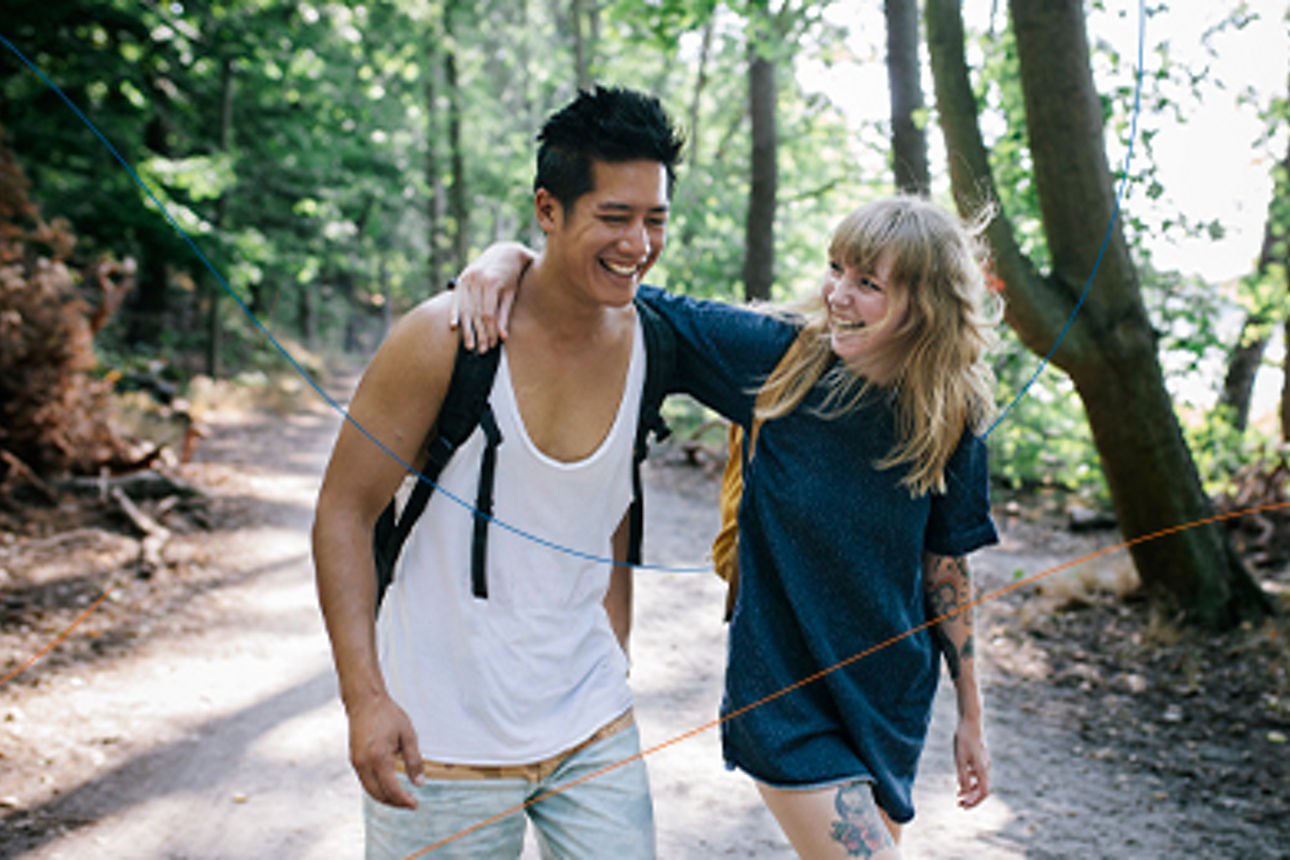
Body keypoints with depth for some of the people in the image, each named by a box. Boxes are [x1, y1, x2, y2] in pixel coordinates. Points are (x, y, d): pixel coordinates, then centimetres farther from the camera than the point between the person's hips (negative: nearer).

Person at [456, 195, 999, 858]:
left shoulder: (949, 419, -7)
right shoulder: (777, 356, -15)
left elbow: (945, 565, 4)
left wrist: (970, 714, 10)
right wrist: (515, 255, -26)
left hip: (893, 705, 4)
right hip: (787, 700, -4)